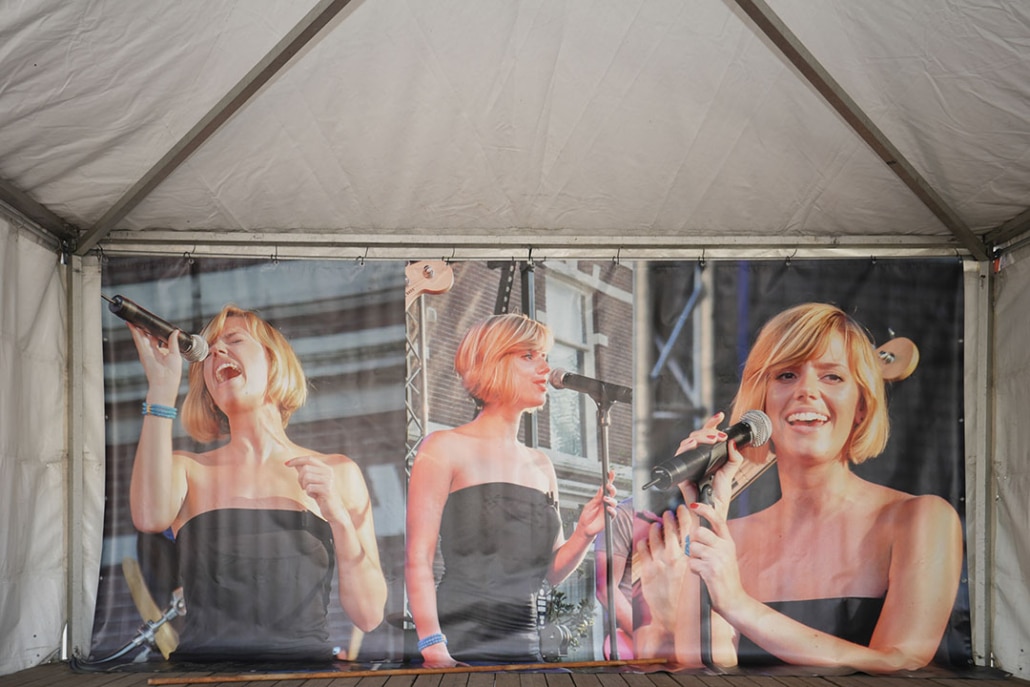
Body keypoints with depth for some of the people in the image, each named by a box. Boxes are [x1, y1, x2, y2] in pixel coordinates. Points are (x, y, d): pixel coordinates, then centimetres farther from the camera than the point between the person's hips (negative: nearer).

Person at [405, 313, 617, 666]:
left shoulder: (541, 465, 13)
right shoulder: (445, 448, -5)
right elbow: (418, 560, -11)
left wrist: (584, 534, -3)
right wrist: (435, 651, -21)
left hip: (524, 648, 6)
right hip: (458, 648, -6)